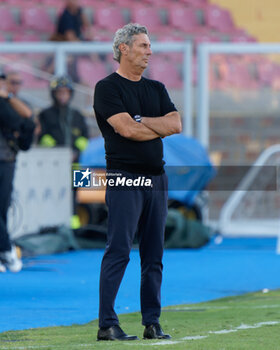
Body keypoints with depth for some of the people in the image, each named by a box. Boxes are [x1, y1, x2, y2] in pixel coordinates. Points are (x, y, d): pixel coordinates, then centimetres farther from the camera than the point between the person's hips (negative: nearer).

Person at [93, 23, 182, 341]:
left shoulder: (156, 89, 18)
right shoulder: (108, 88, -3)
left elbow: (176, 124, 4)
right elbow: (126, 129, -14)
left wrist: (141, 121, -7)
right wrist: (161, 127, 1)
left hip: (156, 177, 7)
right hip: (124, 178, -7)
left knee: (154, 255, 7)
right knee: (118, 252, -10)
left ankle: (152, 323, 11)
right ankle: (107, 324, -10)